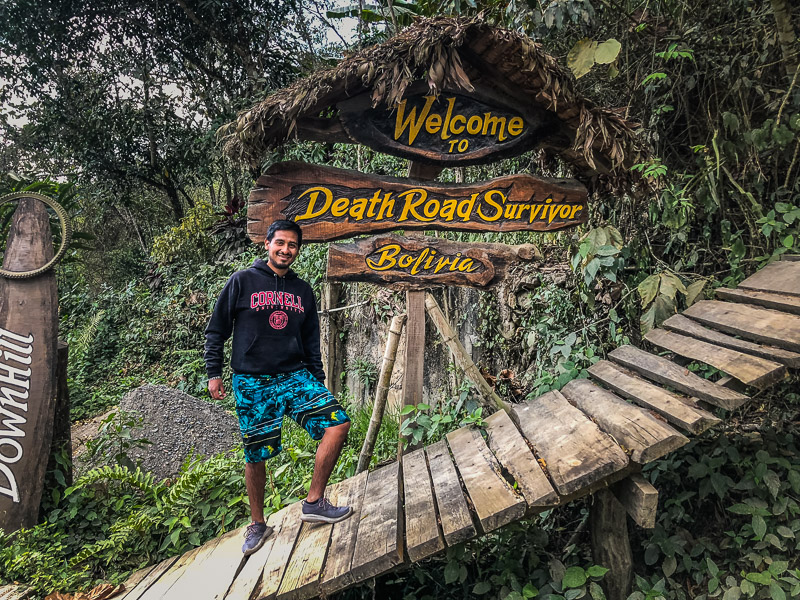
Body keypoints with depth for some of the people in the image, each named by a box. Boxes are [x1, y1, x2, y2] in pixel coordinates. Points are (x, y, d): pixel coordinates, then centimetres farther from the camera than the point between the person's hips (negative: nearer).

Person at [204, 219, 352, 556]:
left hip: (295, 377, 3)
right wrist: (214, 373, -1)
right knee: (255, 456, 3)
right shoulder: (242, 281, 2)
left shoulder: (302, 291, 13)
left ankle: (314, 502, -1)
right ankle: (257, 524, 26)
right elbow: (216, 330, 5)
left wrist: (318, 384, 15)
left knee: (338, 423, -14)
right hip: (252, 383, -3)